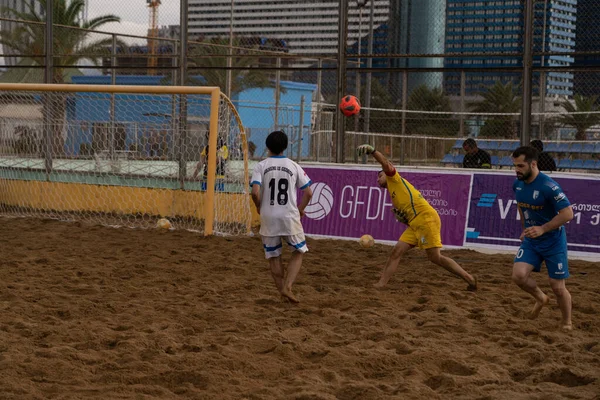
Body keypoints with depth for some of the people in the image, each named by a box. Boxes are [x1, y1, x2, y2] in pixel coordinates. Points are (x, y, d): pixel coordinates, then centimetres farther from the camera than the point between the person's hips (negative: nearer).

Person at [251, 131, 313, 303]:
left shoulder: (261, 166, -2)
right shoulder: (293, 166, 2)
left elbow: (255, 192, -14)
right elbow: (308, 192, 1)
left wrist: (259, 206, 5)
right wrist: (301, 209, 16)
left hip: (268, 217, 0)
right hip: (289, 216, 0)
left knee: (273, 257, 12)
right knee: (298, 252, 13)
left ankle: (282, 289, 14)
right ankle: (287, 287, -2)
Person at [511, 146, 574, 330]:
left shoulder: (548, 186, -24)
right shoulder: (518, 184, -2)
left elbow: (568, 213, -24)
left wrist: (542, 229, -28)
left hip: (553, 242, -5)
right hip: (531, 241, 5)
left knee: (558, 287, 1)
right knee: (518, 275, -16)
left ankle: (567, 323, 24)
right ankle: (540, 298, 15)